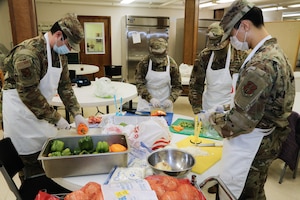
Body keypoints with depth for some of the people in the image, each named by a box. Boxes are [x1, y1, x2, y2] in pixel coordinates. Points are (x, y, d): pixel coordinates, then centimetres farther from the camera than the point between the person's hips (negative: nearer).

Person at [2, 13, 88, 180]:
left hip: (41, 110, 8)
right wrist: (56, 118, -19)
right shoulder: (29, 53, -25)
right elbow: (28, 93, -25)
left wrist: (77, 114, -1)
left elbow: (65, 85, 6)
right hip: (21, 111, -8)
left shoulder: (60, 54, 2)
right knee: (33, 164, 3)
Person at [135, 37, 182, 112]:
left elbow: (177, 86, -4)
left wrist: (171, 99, -20)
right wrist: (150, 98, -27)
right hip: (146, 102, 0)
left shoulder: (172, 64, -11)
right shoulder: (143, 63, -12)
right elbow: (140, 84, -13)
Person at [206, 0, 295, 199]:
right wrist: (227, 110, 9)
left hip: (251, 145, -10)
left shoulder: (261, 64, -28)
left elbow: (240, 122, -26)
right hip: (266, 140, 10)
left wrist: (214, 118, -10)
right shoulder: (275, 51, 6)